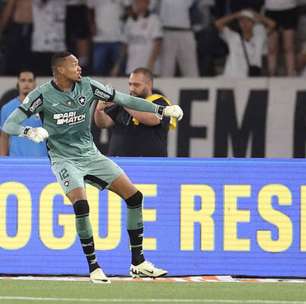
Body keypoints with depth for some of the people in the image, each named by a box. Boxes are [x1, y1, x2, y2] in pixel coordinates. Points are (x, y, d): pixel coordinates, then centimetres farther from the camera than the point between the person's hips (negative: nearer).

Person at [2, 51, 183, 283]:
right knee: (81, 204, -29)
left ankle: (138, 263, 5)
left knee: (134, 196, -5)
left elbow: (125, 100, 2)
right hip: (64, 158, -5)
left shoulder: (88, 86, -4)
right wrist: (29, 132, -35)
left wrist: (161, 110, -3)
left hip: (90, 155, 5)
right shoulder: (43, 95, -13)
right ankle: (94, 268, -15)